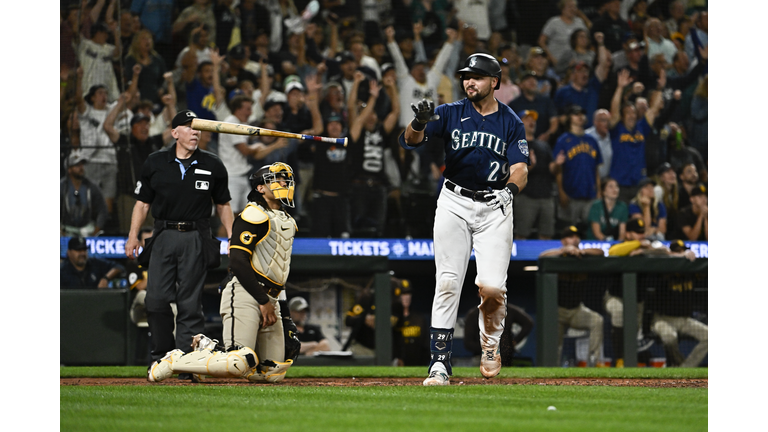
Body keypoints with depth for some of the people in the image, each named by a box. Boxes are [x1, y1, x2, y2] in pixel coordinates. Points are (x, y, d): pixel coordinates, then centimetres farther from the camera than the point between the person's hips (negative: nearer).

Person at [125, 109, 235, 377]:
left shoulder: (212, 165, 8)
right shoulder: (155, 163, 7)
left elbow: (222, 205, 15)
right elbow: (143, 203, 10)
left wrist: (232, 237, 4)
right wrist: (133, 235, -1)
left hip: (196, 238, -1)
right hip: (164, 235, 1)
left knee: (190, 302, -3)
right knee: (156, 299, -5)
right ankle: (161, 356, 7)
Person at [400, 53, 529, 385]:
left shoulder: (510, 123, 4)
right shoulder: (451, 114, 4)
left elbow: (520, 168, -5)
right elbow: (409, 141, -8)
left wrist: (512, 187, -28)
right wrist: (419, 123, -31)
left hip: (494, 207, -1)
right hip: (454, 205, 1)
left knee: (492, 287, -12)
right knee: (448, 283, -6)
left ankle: (490, 343, 17)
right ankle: (439, 362, -5)